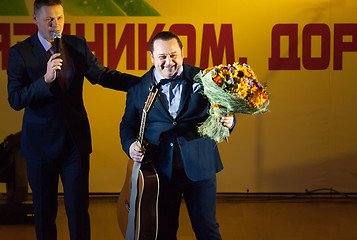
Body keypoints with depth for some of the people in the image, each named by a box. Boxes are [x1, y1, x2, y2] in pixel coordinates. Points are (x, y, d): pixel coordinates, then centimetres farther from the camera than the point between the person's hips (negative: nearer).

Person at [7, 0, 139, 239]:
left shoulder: (78, 45, 4)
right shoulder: (20, 52, -6)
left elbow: (101, 74, 5)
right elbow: (15, 100, -12)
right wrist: (46, 80, -26)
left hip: (76, 139, 2)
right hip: (41, 142, -2)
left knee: (79, 208, 4)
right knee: (44, 211, 10)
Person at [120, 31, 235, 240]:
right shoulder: (139, 88, 4)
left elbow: (222, 111, 4)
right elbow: (128, 124, 11)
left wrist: (228, 121, -19)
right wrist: (130, 145, -9)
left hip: (199, 169, -1)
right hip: (160, 173, 1)